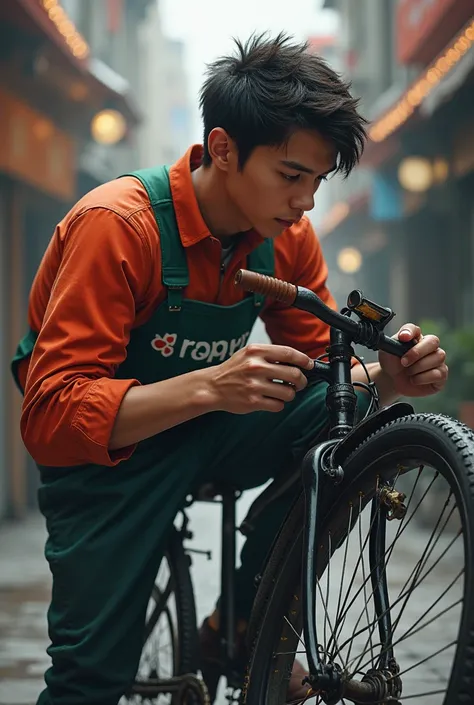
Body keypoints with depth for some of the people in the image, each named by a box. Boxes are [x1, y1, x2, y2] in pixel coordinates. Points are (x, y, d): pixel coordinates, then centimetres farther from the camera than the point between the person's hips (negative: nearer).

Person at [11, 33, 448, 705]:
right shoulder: (117, 224, -26)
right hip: (110, 447, -5)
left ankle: (246, 624, -5)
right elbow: (51, 417, -30)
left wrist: (388, 378, -23)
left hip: (208, 433, 5)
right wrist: (210, 386, -43)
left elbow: (321, 369, 1)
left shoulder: (286, 235, -8)